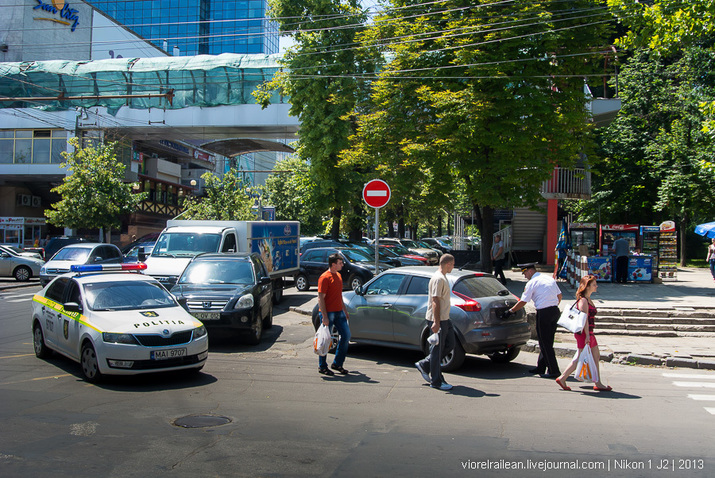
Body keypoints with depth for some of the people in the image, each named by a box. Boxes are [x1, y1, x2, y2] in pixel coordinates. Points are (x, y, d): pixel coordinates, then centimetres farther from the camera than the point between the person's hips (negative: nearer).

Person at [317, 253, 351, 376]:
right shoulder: (324, 277, -13)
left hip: (339, 312, 8)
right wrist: (324, 316, -21)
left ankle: (337, 363, 18)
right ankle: (322, 367, 13)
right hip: (328, 312, -8)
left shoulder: (338, 275, 14)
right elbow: (321, 298, -16)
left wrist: (345, 311, 22)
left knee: (346, 335, 6)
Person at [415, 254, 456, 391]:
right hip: (438, 320, -10)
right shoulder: (438, 279, -17)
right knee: (437, 349, -3)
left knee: (450, 344, 13)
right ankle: (436, 381, 5)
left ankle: (424, 365, 20)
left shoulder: (443, 277, 16)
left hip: (445, 319, 10)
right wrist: (436, 322, -25)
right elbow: (435, 301, -22)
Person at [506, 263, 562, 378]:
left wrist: (510, 311, 4)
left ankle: (553, 371, 0)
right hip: (555, 311, 8)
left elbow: (522, 302, -7)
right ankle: (540, 367, 24)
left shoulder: (532, 283, -7)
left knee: (545, 344, 0)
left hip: (543, 313, -8)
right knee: (547, 341, 15)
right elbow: (559, 296, 17)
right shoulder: (550, 279, 14)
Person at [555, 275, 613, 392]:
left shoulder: (589, 300, 15)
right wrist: (587, 335, -23)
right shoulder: (583, 300, -16)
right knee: (581, 358, -5)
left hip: (589, 333, 10)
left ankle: (597, 383, 16)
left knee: (596, 357, 11)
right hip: (584, 333, -10)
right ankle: (562, 378, 1)